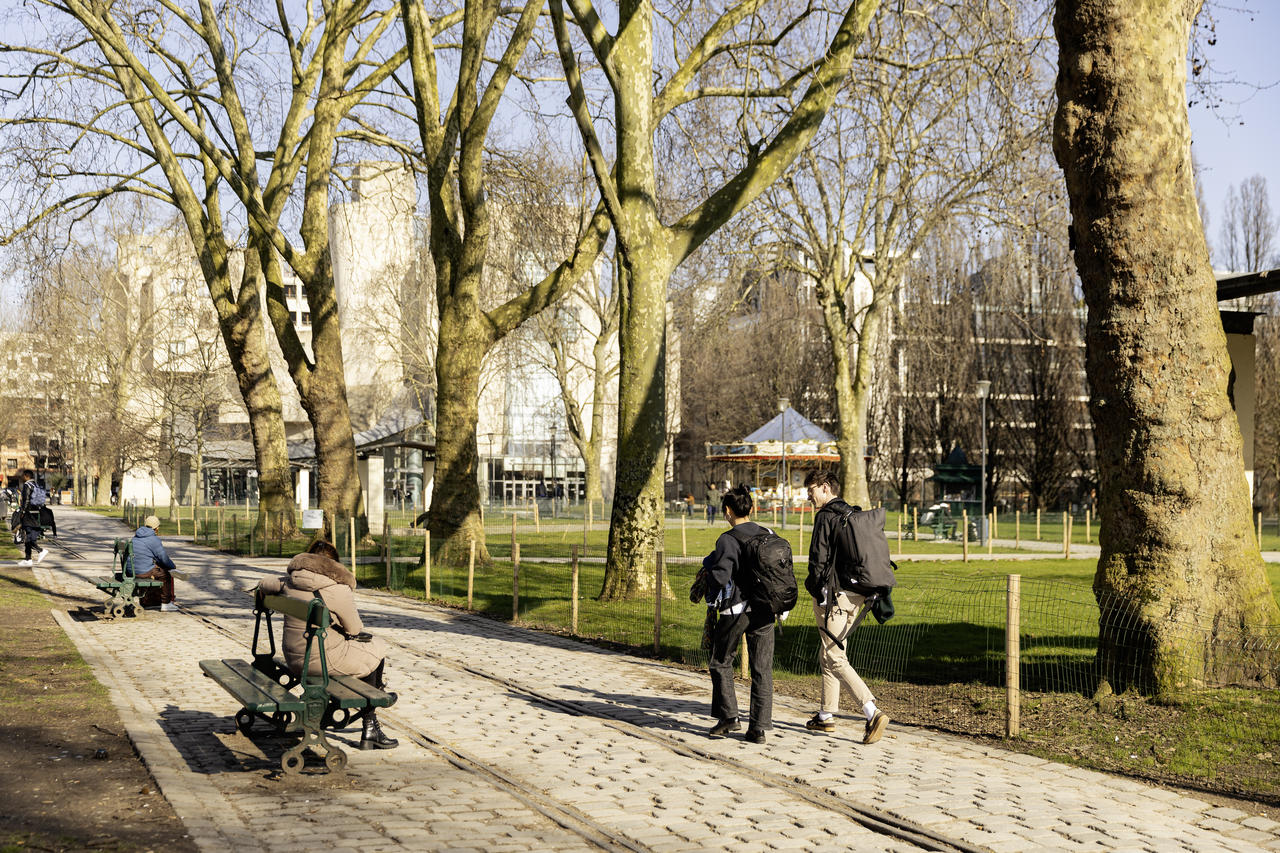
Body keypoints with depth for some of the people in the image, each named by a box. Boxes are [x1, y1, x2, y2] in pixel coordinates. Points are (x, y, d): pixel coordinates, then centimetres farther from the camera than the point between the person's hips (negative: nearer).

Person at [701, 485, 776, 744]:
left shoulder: (728, 540, -12)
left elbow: (720, 575, -18)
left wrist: (713, 599, -1)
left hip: (736, 609, -4)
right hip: (764, 611, 5)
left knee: (721, 662, 14)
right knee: (762, 669, 6)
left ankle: (728, 717, 10)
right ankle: (759, 727, 3)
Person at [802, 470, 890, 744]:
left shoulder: (825, 517, -11)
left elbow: (819, 559, -17)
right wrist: (869, 595, 19)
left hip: (835, 594, -9)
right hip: (856, 594, 9)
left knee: (835, 659, -9)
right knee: (828, 655, 19)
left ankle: (873, 713, -23)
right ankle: (826, 715, 26)